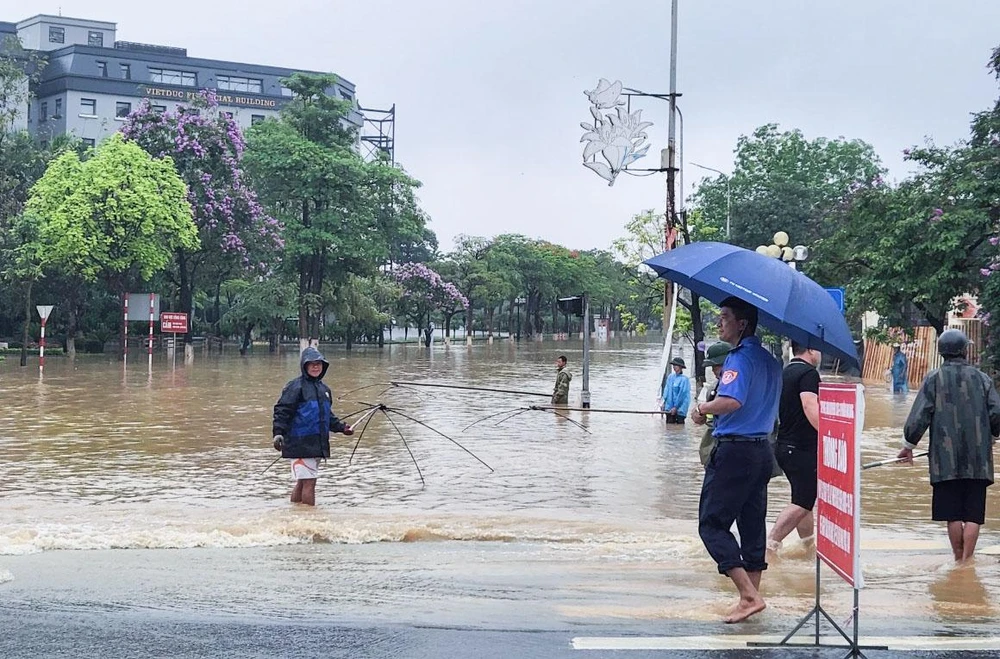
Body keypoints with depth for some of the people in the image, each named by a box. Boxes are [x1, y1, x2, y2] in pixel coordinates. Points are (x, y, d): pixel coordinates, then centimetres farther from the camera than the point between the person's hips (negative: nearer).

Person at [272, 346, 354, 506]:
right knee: (309, 482, -9)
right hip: (300, 443, -8)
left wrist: (341, 427, 19)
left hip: (318, 444, 8)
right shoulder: (295, 387, -7)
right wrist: (278, 433, -23)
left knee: (302, 482, 14)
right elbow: (282, 411, -13)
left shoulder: (323, 388, 18)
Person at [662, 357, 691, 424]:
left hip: (679, 409, -6)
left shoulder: (684, 379, -12)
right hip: (669, 408, 6)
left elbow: (682, 394, -12)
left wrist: (675, 407, -12)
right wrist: (664, 402, 7)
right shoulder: (670, 377, 7)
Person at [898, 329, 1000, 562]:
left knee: (953, 515, 7)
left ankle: (959, 560, 13)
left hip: (946, 458, -1)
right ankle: (967, 561, -2)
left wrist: (908, 445, 8)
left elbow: (919, 416, -5)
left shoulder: (934, 379, -1)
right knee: (973, 514, 3)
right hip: (978, 460, 1)